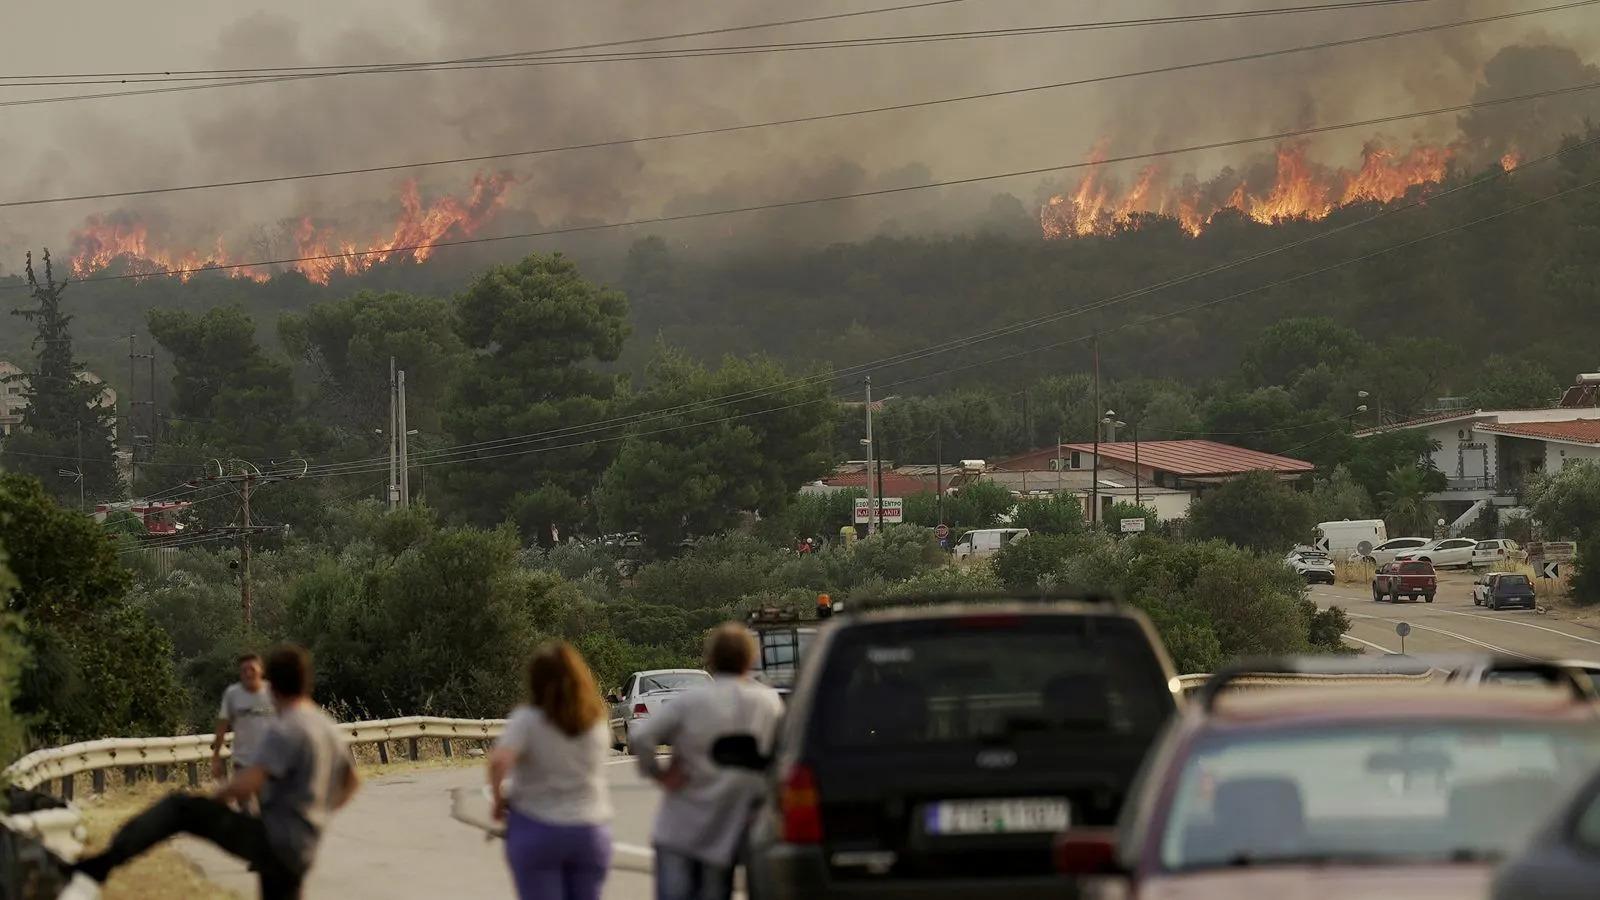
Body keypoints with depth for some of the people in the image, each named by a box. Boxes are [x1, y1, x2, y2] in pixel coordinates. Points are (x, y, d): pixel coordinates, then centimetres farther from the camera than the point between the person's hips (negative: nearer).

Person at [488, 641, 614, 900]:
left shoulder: (528, 720, -12)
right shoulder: (598, 722, 2)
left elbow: (499, 760, -26)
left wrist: (498, 798, -11)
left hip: (536, 829, -3)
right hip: (591, 831, 3)